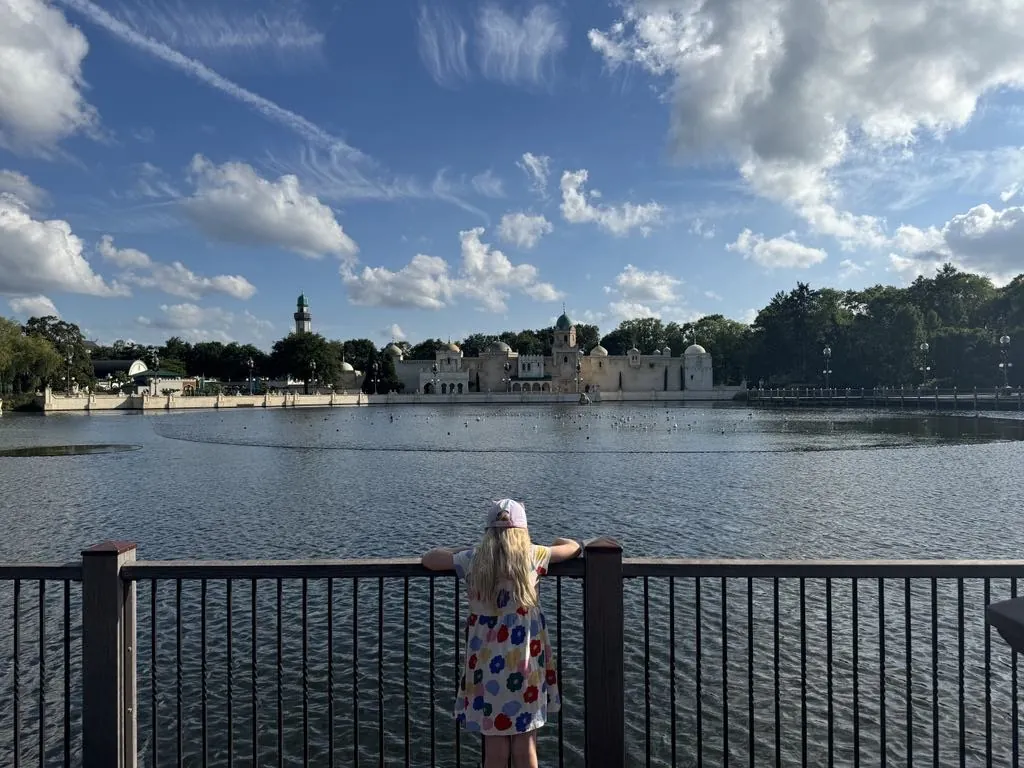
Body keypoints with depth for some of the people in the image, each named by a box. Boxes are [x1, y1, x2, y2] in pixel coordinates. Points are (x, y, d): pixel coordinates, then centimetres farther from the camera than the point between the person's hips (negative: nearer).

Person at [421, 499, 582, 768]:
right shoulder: (532, 555, -4)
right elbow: (574, 547, 9)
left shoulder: (473, 559, -2)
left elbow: (429, 559, 11)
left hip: (486, 663, 1)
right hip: (524, 663, -1)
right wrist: (550, 545, 27)